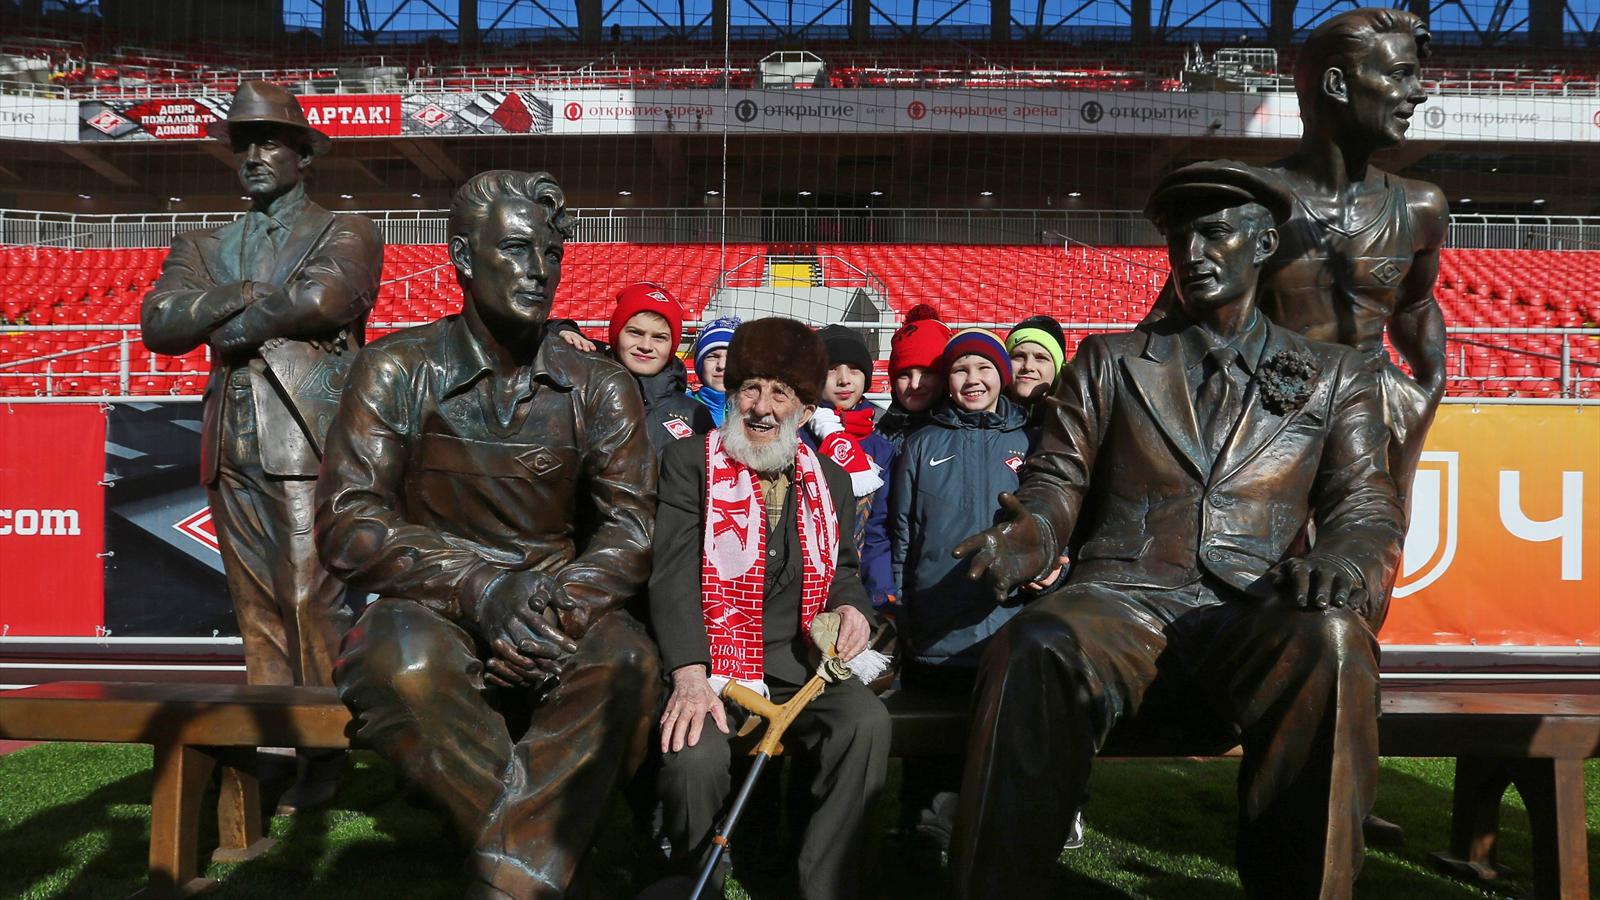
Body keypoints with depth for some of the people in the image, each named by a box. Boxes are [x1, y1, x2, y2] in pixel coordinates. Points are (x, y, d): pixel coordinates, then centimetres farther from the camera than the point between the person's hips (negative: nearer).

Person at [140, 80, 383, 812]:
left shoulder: (346, 233, 7)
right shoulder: (201, 248, 21)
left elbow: (323, 298, -14)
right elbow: (160, 323, 3)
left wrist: (229, 323, -1)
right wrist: (253, 293, -7)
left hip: (313, 444, -5)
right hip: (235, 450, 5)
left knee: (317, 608, -8)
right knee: (257, 613, 8)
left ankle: (324, 759, 1)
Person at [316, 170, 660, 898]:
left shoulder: (599, 390, 3)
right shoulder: (397, 371, -1)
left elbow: (633, 529, -1)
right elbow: (347, 526, -8)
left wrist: (562, 607, -22)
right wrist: (479, 590, -22)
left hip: (556, 615, 1)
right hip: (432, 608, -1)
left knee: (623, 662, -31)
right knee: (408, 663, -35)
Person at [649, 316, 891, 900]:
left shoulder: (829, 480, 14)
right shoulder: (689, 462, 1)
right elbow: (674, 574, -9)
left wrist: (852, 607, -4)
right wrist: (689, 675, -23)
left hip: (800, 665, 3)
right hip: (710, 662, -3)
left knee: (868, 721, -26)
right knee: (697, 756, -31)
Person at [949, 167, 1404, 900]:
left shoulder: (1334, 378, 21)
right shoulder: (1109, 361, 21)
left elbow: (1366, 508, 11)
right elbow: (1058, 479, 14)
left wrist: (1344, 564, -14)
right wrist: (1026, 535, -11)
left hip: (1251, 616, 1)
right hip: (1121, 595, 0)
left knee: (1330, 643, -36)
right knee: (1036, 649, -35)